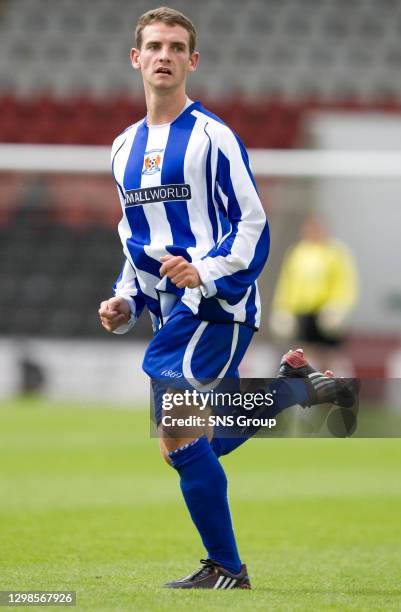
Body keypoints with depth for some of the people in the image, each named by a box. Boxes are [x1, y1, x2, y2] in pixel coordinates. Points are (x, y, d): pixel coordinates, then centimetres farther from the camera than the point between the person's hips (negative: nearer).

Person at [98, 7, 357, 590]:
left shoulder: (211, 136, -7)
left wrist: (206, 272, -24)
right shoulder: (125, 148, 15)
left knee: (177, 437, -17)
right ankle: (296, 391, 27)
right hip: (172, 311, 8)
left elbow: (252, 225, -9)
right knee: (202, 442, 10)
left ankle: (226, 569, -7)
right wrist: (124, 302, 12)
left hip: (217, 304, -8)